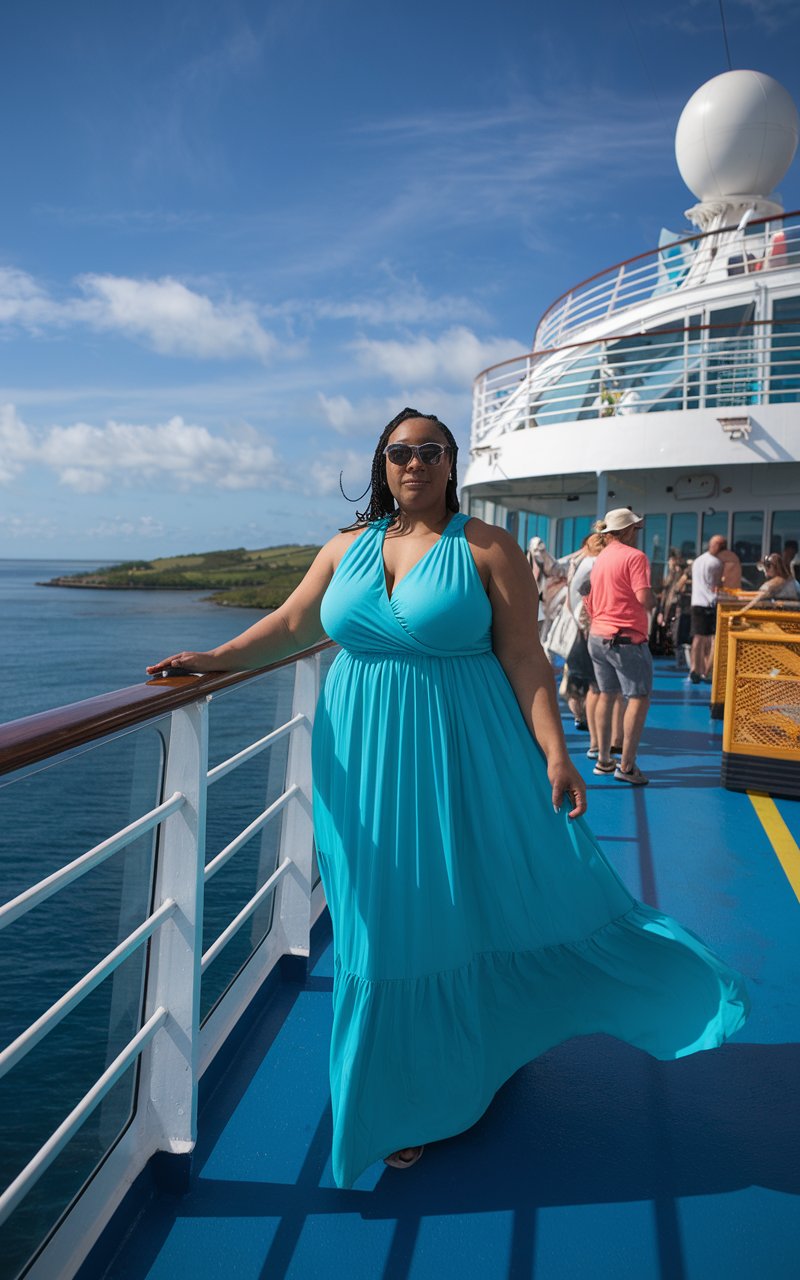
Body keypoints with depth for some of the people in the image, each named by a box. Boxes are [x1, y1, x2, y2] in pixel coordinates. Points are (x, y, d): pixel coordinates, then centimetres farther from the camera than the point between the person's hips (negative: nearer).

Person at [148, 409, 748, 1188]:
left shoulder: (487, 550, -4)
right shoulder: (348, 547, 8)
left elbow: (525, 660, -9)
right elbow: (292, 625, 14)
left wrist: (555, 756, -14)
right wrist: (215, 659, 6)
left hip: (466, 760, -3)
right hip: (368, 763, 4)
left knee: (507, 896, 1)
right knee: (389, 923, 12)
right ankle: (403, 1100, 35)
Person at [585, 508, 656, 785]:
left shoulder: (599, 558, 12)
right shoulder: (634, 556, -11)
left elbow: (589, 602, 17)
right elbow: (645, 598, -21)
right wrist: (654, 600, 0)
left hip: (597, 636, 8)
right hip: (627, 639, -8)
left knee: (606, 694, 15)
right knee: (639, 698, -2)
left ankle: (603, 760, 20)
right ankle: (626, 765, -4)